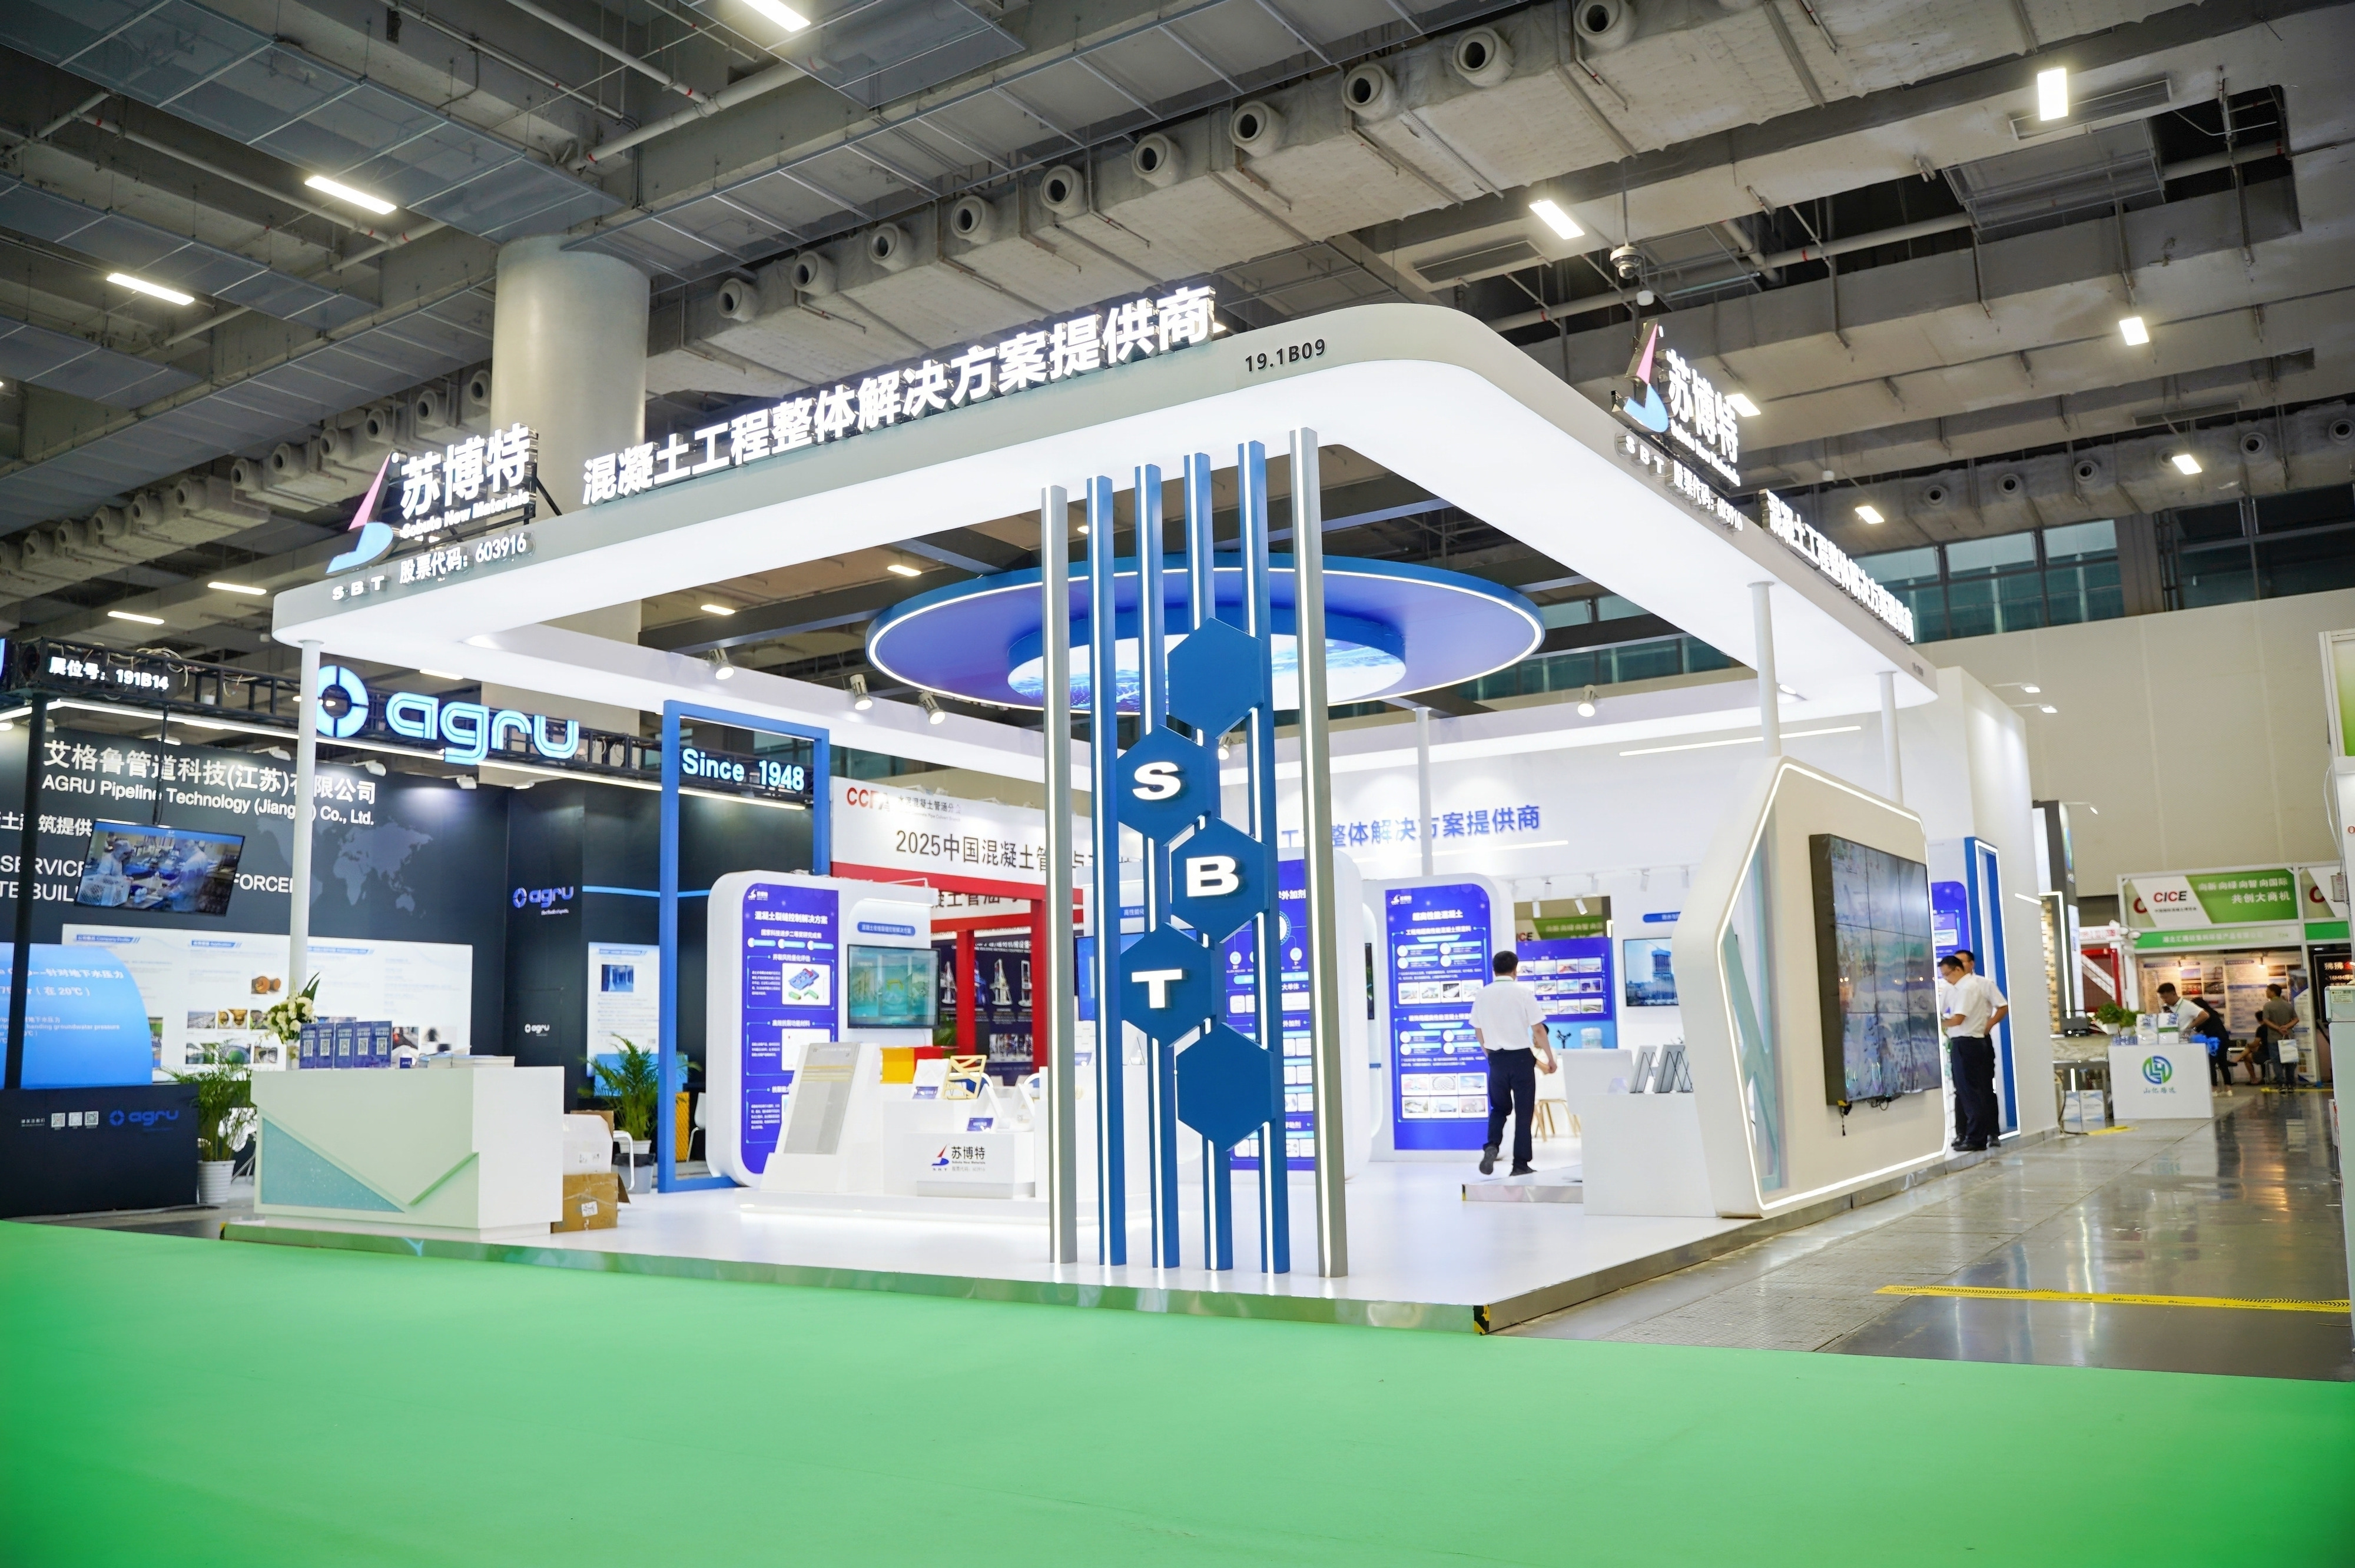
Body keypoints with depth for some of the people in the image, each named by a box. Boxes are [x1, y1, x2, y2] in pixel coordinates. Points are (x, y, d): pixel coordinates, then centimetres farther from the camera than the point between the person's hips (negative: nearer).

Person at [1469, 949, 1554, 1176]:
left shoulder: (1483, 994, 2)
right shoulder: (1523, 992, -9)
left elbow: (1478, 1030, 11)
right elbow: (1539, 1030, -9)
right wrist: (1550, 1058, 2)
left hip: (1496, 1058, 3)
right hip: (1521, 1057, -3)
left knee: (1499, 1108, 18)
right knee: (1523, 1112, 7)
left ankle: (1491, 1147, -6)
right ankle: (1521, 1164, 8)